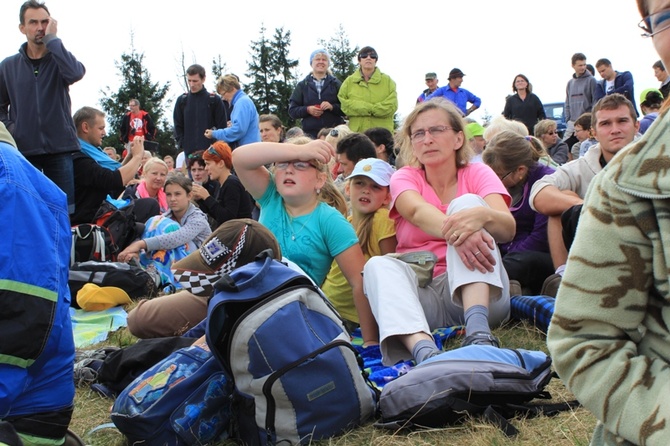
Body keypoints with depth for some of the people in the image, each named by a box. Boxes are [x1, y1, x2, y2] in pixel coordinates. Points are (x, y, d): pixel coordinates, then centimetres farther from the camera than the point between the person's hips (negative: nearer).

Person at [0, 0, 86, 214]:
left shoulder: (60, 60, 6)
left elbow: (76, 73, -19)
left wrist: (52, 38, -13)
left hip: (60, 148, -1)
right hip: (23, 149, 1)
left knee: (65, 211, 0)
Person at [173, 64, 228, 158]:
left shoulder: (214, 100, 0)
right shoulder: (182, 100, 8)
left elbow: (222, 125, 0)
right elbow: (178, 126, 11)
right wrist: (182, 144, 0)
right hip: (189, 152, 2)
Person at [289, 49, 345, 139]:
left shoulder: (336, 83, 12)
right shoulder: (302, 85, 15)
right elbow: (292, 110, 10)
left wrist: (332, 107, -12)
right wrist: (307, 110, -7)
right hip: (310, 133, 0)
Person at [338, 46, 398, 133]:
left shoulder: (387, 81, 10)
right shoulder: (349, 82, 12)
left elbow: (392, 106, -1)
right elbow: (343, 105, 0)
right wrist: (371, 109, -9)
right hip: (356, 132, 0)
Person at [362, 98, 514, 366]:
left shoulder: (477, 174, 6)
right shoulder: (404, 177, 7)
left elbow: (508, 228, -14)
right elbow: (418, 212, -19)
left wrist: (481, 215, -40)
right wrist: (454, 229, -43)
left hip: (480, 293, 0)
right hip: (422, 297, 1)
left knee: (467, 202, -20)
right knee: (379, 265, -26)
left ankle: (477, 331, -38)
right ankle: (424, 351, -52)